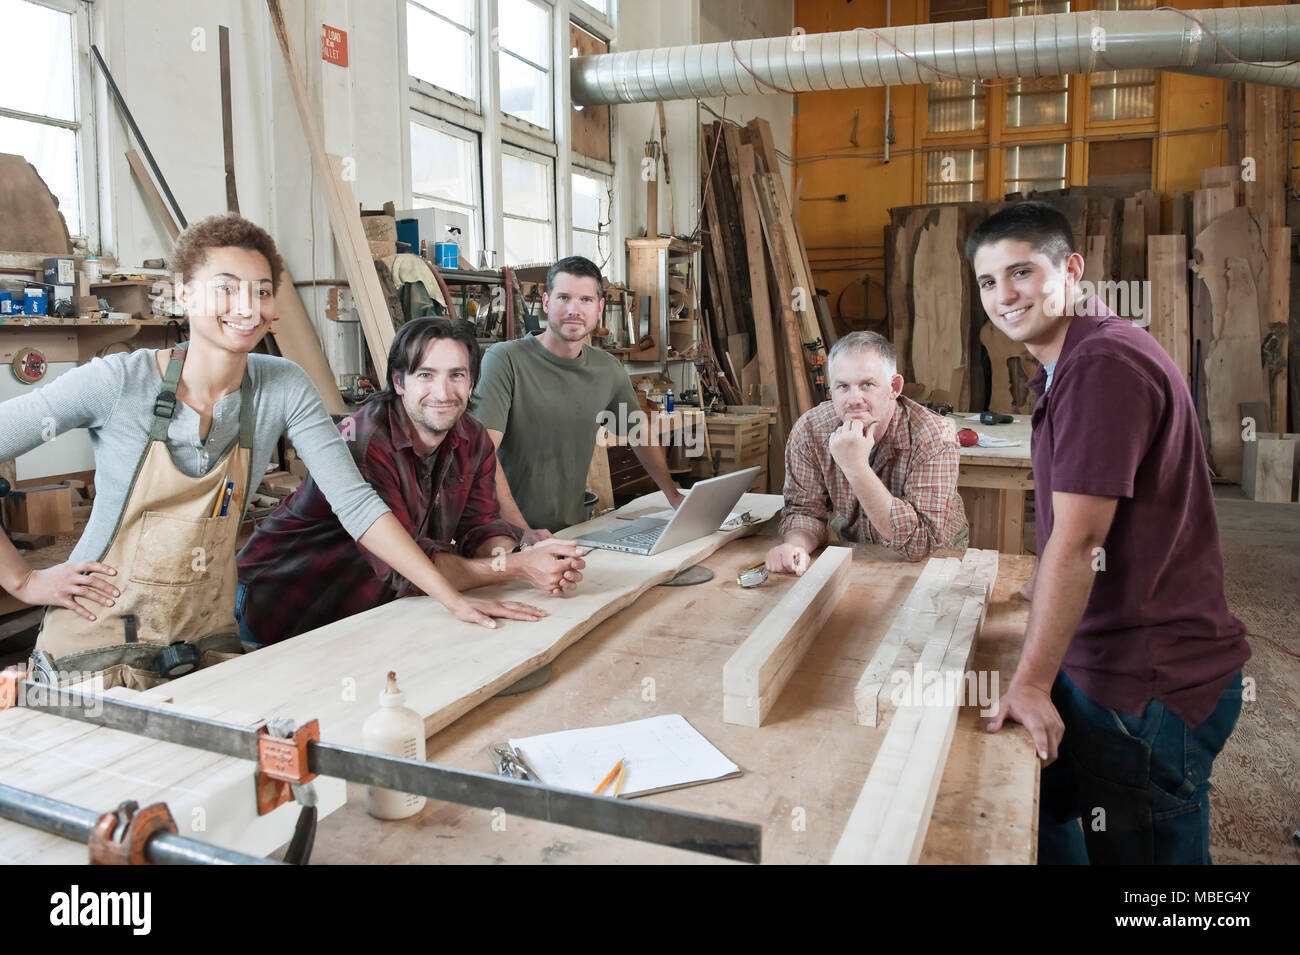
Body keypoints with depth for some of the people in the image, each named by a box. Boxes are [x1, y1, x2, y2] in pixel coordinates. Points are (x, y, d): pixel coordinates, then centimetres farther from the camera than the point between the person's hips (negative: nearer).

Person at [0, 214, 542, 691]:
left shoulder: (283, 388, -7)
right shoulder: (117, 383, -16)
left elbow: (356, 503, -9)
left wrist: (455, 600, -15)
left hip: (208, 641, 3)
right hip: (101, 646, -3)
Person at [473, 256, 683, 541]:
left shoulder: (609, 370, 6)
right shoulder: (504, 359, -10)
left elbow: (640, 435, 22)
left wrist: (675, 496, 18)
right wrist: (520, 530, -25)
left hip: (574, 527, 5)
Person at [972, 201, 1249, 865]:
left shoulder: (1105, 364, -22)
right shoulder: (1066, 365, 11)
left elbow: (1077, 543, -25)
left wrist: (1031, 684, -21)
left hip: (1152, 686, -10)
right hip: (1100, 661, 10)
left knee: (1139, 851, 7)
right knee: (1030, 806, 21)